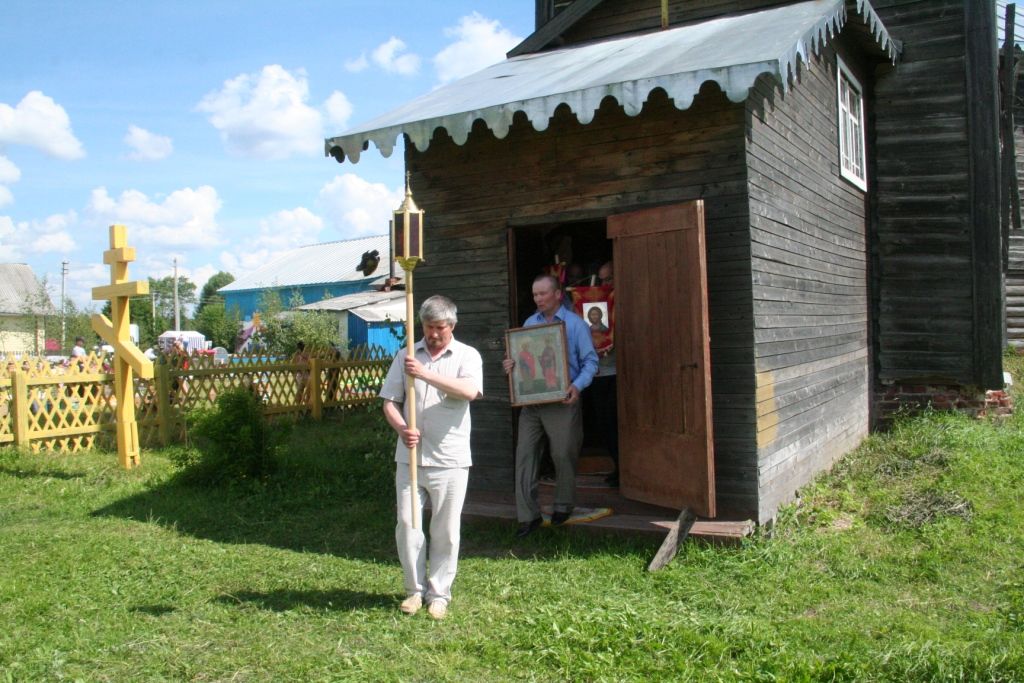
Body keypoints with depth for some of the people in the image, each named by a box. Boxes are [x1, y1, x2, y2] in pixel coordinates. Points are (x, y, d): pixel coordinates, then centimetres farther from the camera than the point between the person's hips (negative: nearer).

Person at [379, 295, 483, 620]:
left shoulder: (467, 355, 1)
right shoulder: (406, 356, 9)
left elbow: (470, 391, -19)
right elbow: (389, 401, 7)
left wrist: (426, 374, -24)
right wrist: (401, 428, -13)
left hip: (450, 459, -2)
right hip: (410, 456, 3)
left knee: (446, 530, 4)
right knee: (406, 523, 4)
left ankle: (439, 594, 19)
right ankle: (416, 589, 21)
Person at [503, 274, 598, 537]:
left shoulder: (575, 324, -1)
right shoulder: (529, 323, 14)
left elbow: (590, 360, -4)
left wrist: (577, 386, -19)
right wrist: (511, 365, -3)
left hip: (562, 400, -4)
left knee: (563, 455, 5)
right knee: (525, 454, -2)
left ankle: (563, 506, 26)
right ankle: (528, 514, 4)